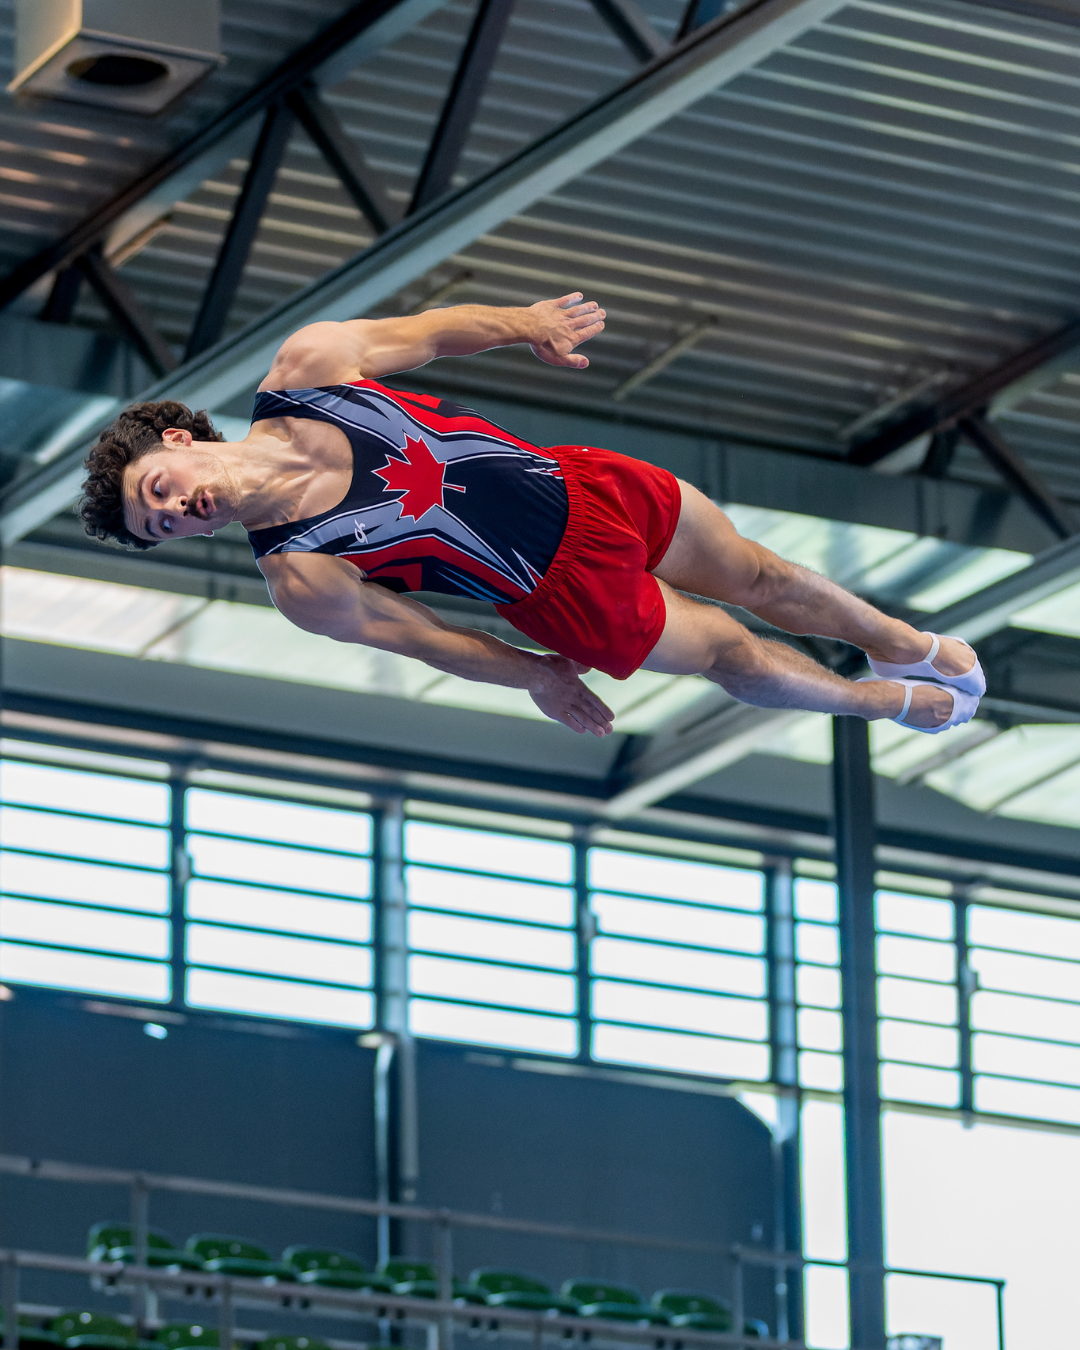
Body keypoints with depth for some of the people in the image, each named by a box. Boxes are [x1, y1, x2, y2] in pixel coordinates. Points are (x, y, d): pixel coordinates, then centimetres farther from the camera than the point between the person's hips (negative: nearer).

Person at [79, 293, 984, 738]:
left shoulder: (306, 365, -20)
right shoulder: (300, 579, -24)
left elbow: (428, 335, -2)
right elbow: (416, 635, -11)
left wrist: (525, 324, -12)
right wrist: (535, 677, -2)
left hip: (581, 488, 3)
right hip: (569, 591, -3)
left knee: (761, 577, 20)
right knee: (733, 654, 13)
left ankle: (903, 642, 51)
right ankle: (897, 702, 44)